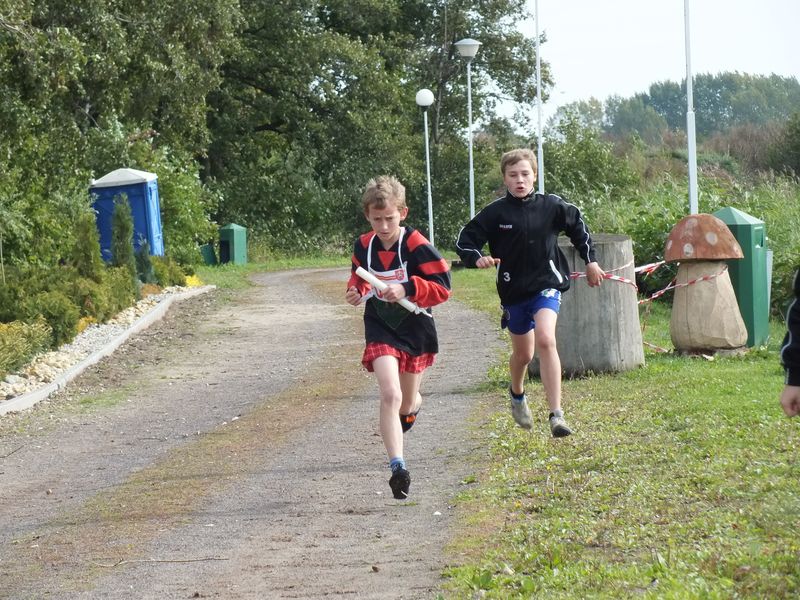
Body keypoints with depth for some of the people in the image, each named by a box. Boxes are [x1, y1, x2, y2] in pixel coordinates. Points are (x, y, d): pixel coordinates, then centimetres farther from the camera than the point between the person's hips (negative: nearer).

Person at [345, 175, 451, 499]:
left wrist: (408, 289, -29)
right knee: (390, 395, -21)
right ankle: (397, 467, -24)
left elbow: (442, 287, -17)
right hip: (381, 329, 1)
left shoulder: (417, 246, -19)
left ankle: (413, 402, 58)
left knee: (407, 403, 17)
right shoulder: (364, 246, -5)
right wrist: (357, 290, -6)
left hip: (415, 329, -1)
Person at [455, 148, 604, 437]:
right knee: (523, 354, 17)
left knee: (545, 340, -25)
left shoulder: (551, 206, -3)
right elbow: (464, 240, -4)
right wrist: (478, 258, -24)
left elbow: (578, 226, 16)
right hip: (513, 291, 1)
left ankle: (557, 415, -28)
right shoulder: (496, 212, -7)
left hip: (546, 285, -1)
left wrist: (590, 261, 21)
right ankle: (517, 394, 53)